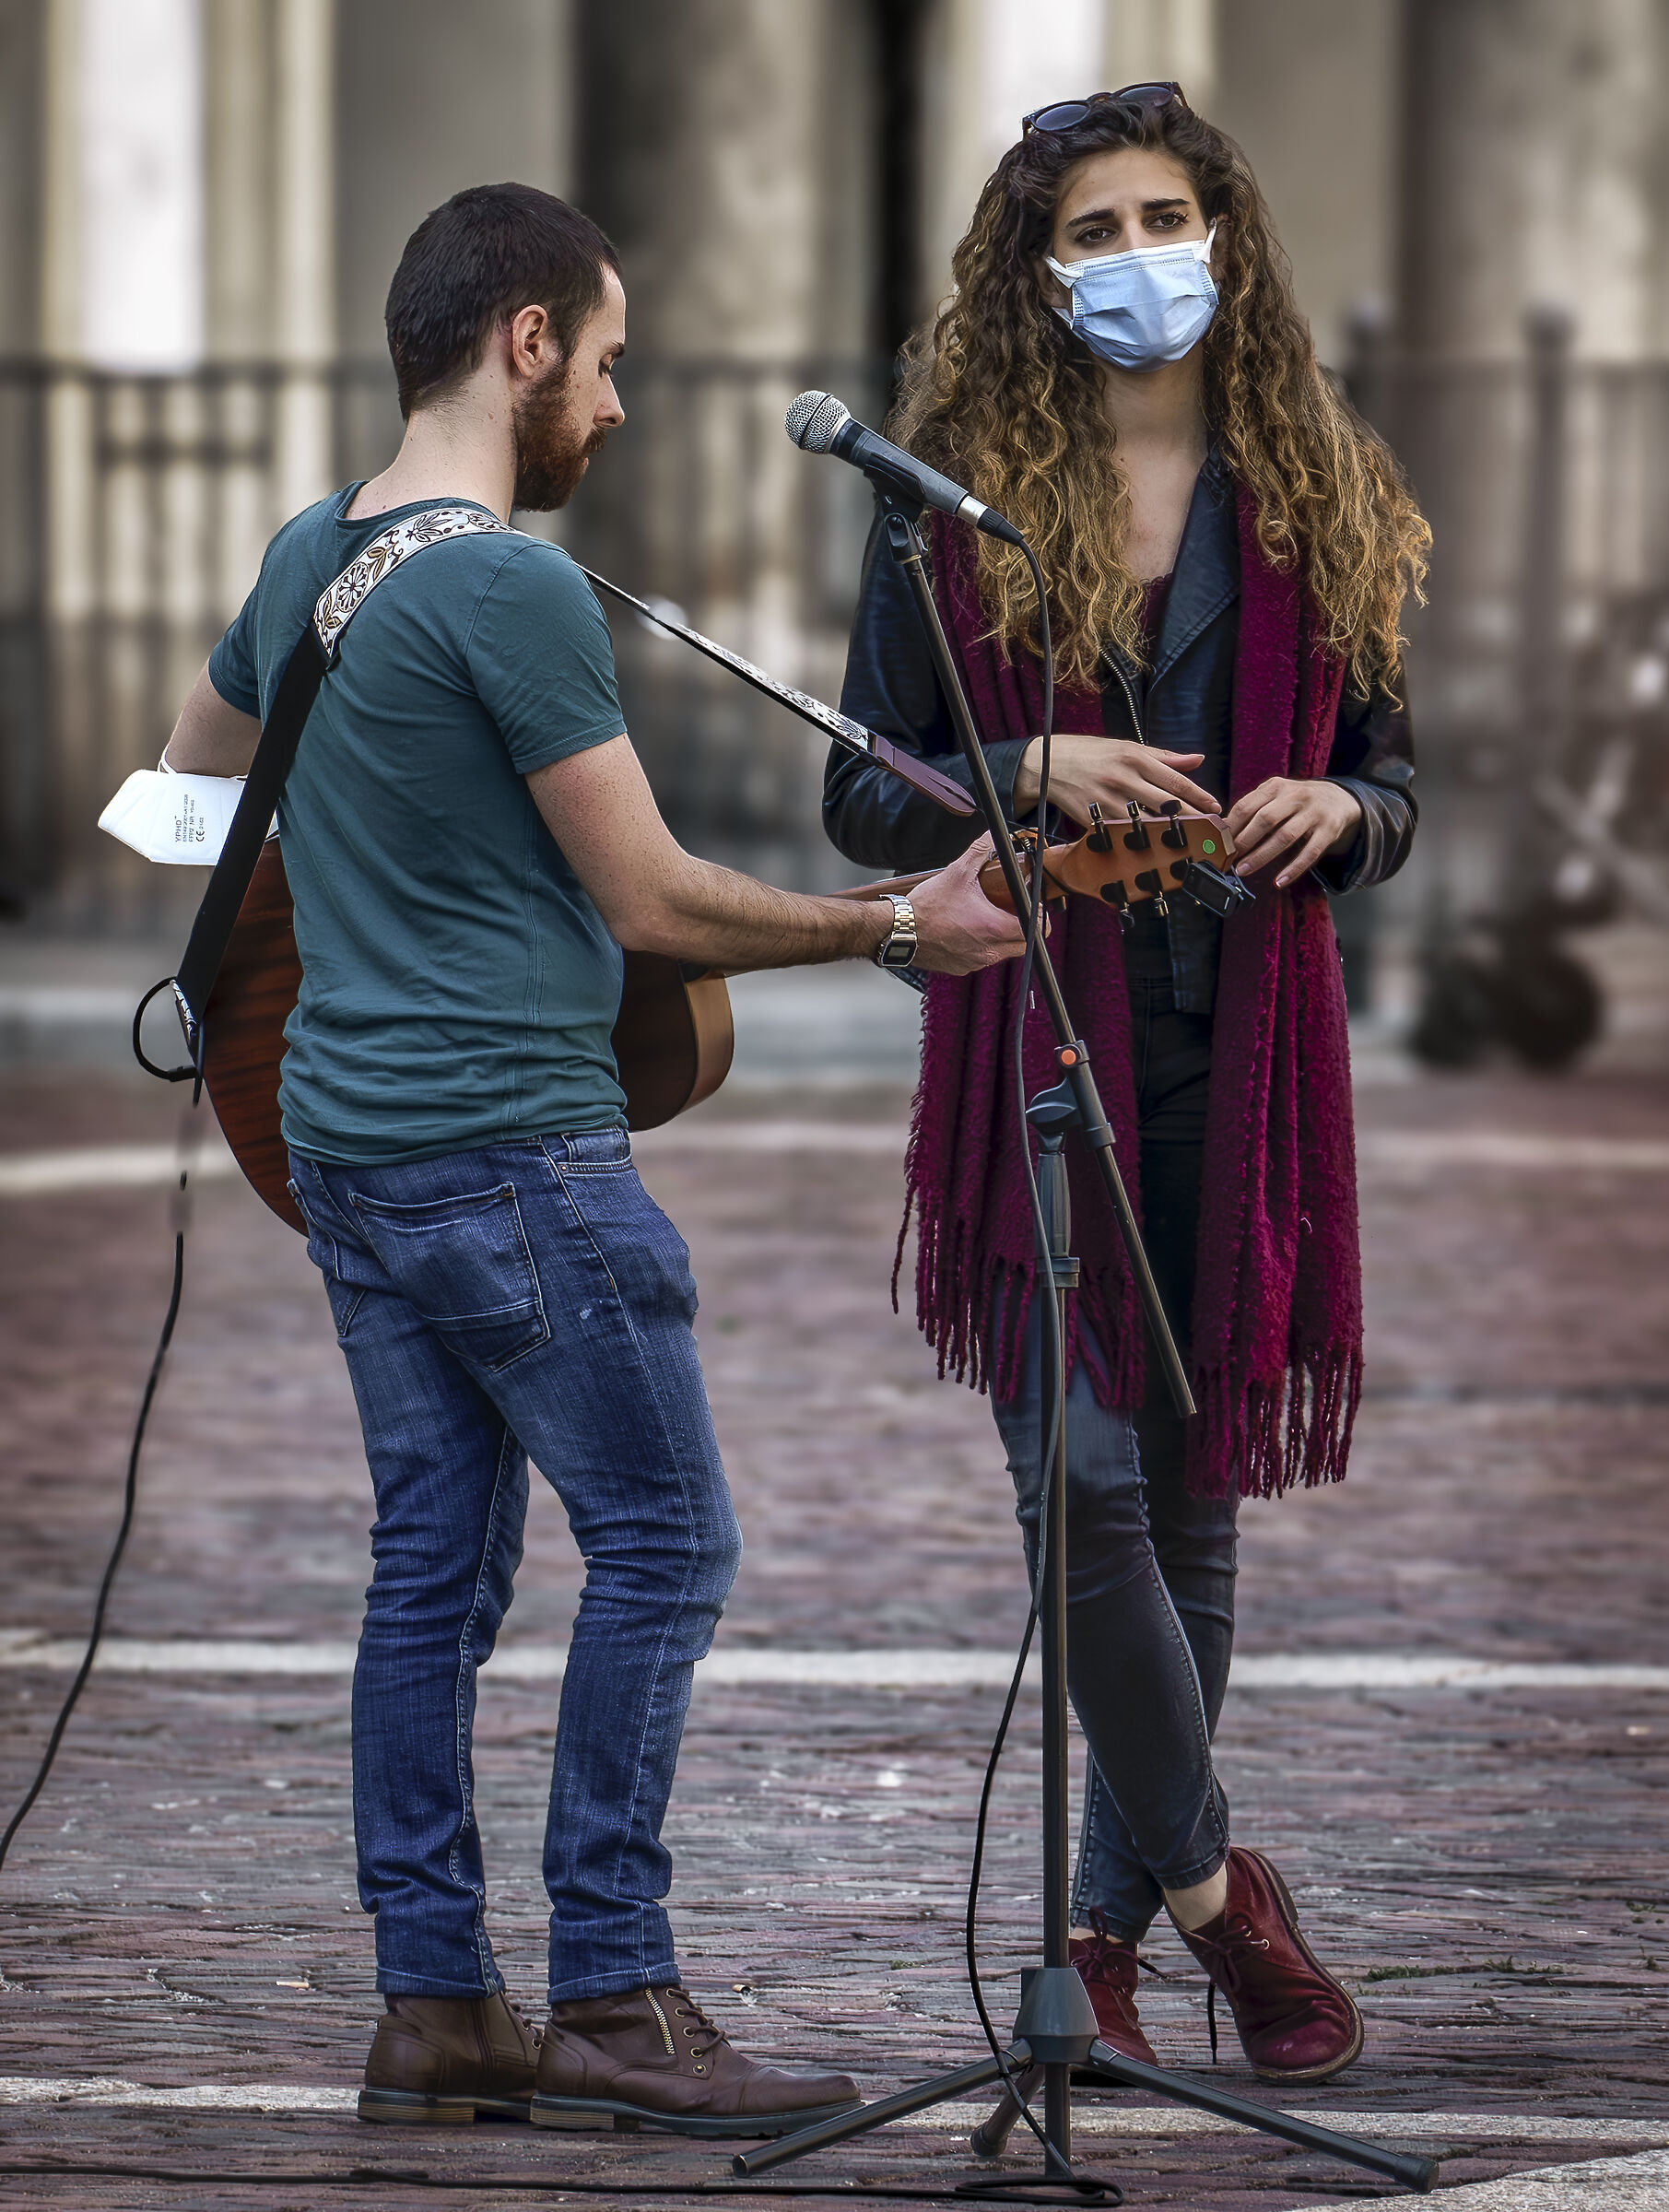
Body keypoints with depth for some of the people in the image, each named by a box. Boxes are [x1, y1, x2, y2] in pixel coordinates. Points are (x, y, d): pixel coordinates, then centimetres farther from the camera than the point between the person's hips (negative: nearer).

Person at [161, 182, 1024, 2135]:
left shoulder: (304, 561, 11)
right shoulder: (513, 589, -16)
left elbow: (194, 768, 31)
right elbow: (651, 902, -14)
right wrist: (900, 929, -4)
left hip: (344, 1145, 9)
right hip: (512, 1145, -9)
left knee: (435, 1561, 10)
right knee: (663, 1543, -4)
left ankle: (432, 2009, 10)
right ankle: (612, 2001, -6)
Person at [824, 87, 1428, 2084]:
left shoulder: (1315, 501, 9)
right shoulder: (964, 501, 2)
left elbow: (1393, 782, 14)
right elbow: (861, 797, 3)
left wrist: (1338, 813, -9)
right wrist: (1030, 773, -16)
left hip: (1243, 1051, 3)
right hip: (1038, 1034, -3)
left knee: (1194, 1499, 6)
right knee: (1086, 1480, -13)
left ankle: (1108, 1927, 17)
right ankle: (1209, 1882, 3)